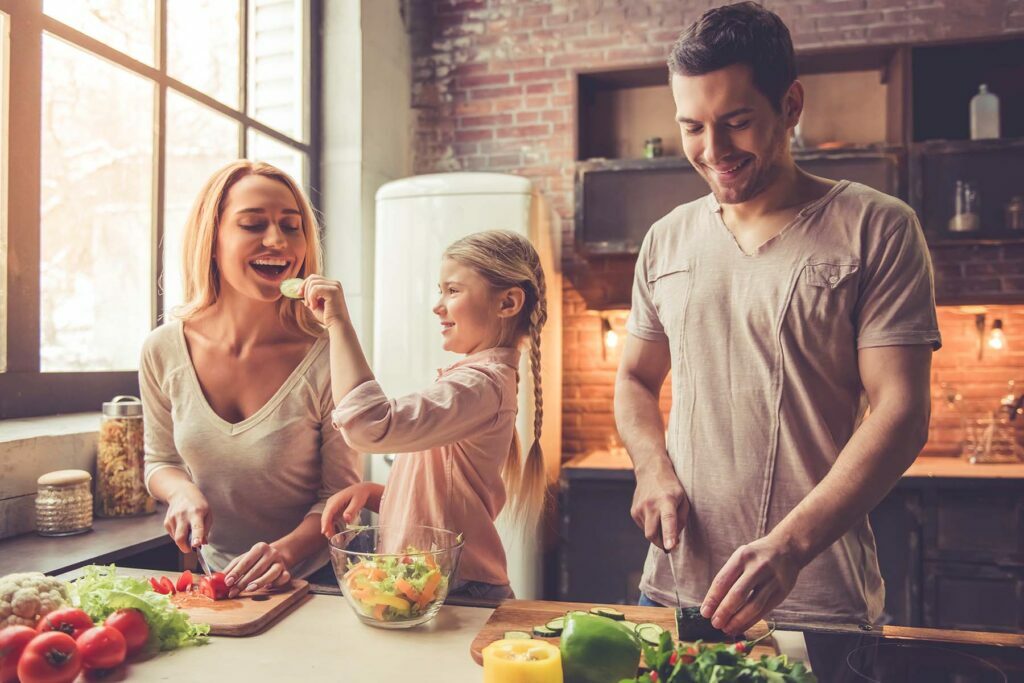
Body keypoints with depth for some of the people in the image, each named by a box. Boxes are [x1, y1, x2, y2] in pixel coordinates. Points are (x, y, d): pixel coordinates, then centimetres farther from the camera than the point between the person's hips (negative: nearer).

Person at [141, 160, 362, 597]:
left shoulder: (327, 358, -16)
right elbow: (160, 461, 11)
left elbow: (340, 494, -7)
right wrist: (183, 491, -9)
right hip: (214, 578, 3)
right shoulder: (163, 351, -5)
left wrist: (286, 551, -23)